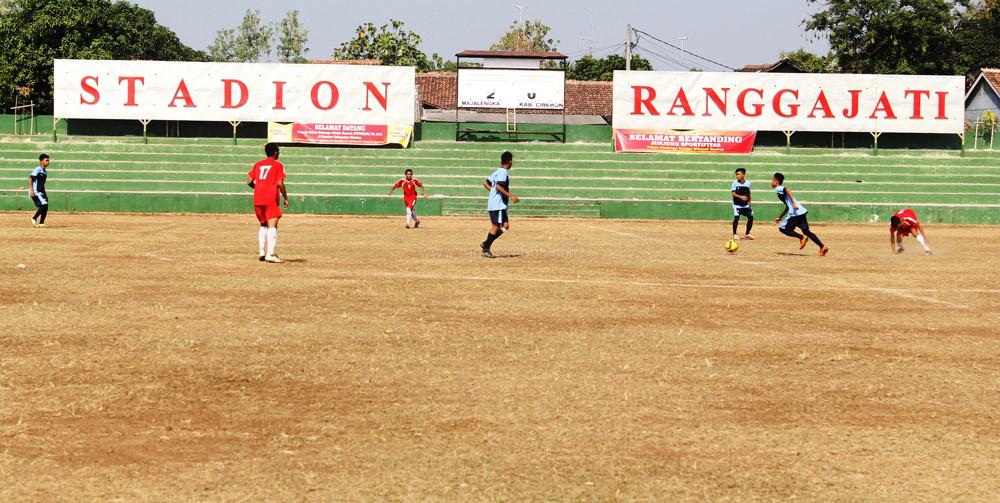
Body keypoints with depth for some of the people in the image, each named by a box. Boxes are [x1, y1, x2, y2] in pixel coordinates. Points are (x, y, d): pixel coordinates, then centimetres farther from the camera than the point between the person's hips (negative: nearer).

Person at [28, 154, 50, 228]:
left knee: (45, 207, 3)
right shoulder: (37, 169, -11)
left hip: (41, 192, 9)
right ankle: (34, 219, -7)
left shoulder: (45, 171, 16)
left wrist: (45, 193, 23)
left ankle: (41, 223, 9)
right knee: (44, 205, -19)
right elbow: (30, 178, -19)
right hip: (35, 192, -9)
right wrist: (31, 189, -29)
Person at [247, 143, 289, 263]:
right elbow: (280, 184, -11)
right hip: (271, 200, -6)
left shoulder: (258, 165, 14)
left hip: (257, 200, 6)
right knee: (272, 226, -9)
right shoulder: (278, 165, -1)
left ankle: (262, 252, 16)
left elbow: (249, 181, 10)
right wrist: (286, 198, -2)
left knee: (263, 225, 21)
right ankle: (270, 254, -21)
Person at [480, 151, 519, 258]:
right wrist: (510, 196, -24)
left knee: (505, 225, 9)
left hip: (500, 205, 10)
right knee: (496, 226, -7)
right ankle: (486, 249, -4)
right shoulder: (503, 172, -12)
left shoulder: (497, 171, 16)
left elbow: (486, 183, 20)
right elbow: (498, 186, -24)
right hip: (498, 204, -10)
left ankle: (486, 244, 9)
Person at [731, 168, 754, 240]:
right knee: (736, 218, -15)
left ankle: (747, 234, 15)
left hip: (746, 205, 4)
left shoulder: (748, 183, 3)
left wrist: (749, 202, 12)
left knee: (751, 217, 0)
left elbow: (749, 194, 14)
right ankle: (734, 234, -1)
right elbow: (734, 194, -14)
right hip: (737, 204, -4)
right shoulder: (735, 183, -6)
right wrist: (741, 197, -30)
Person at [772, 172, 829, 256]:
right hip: (801, 212, 9)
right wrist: (780, 217, 40)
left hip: (795, 213, -9)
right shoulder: (781, 189, 28)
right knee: (806, 231, 8)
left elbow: (788, 190, -22)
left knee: (783, 228, 0)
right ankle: (822, 247, 0)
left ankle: (802, 237, -8)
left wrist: (794, 203, -31)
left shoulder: (778, 189, 0)